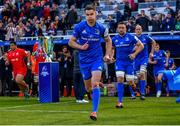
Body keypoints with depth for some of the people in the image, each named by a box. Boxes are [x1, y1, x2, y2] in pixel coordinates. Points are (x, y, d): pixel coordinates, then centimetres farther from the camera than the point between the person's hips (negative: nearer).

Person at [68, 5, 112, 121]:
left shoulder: (101, 28, -6)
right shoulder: (79, 27, -8)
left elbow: (108, 40, 12)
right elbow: (71, 42, 0)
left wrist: (107, 55, 2)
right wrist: (81, 47, -17)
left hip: (97, 59, -2)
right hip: (84, 60, 2)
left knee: (95, 85, -18)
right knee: (88, 88, 11)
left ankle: (95, 111, -18)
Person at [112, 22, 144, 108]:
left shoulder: (131, 37, -6)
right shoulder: (114, 39, 5)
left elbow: (141, 46, -1)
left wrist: (134, 54, -13)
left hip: (129, 62, -1)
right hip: (119, 61, 1)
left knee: (130, 81, -2)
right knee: (120, 79, -15)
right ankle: (120, 102, -15)